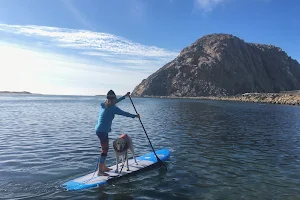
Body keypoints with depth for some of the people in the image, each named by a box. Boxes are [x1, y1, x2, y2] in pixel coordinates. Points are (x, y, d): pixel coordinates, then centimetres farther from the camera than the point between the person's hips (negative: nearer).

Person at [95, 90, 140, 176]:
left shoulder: (103, 105, 8)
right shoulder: (113, 108, -15)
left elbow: (114, 102, 23)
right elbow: (124, 113, -7)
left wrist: (125, 96, 32)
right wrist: (135, 116, 7)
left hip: (98, 129, 9)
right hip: (103, 131, -9)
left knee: (105, 149, 19)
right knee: (105, 150, -4)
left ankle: (104, 167, 30)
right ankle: (99, 171, -1)